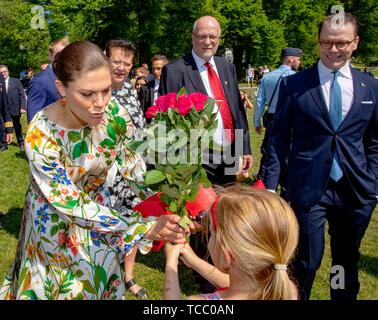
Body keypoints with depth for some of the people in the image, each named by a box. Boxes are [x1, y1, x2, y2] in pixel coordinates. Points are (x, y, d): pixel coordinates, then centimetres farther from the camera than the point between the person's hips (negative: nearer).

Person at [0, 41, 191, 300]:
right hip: (54, 215, -3)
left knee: (99, 277, 20)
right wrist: (144, 228, -37)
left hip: (97, 202, 3)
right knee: (61, 283, 17)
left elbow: (133, 171, -10)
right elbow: (71, 204, -30)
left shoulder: (116, 115, -23)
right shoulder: (41, 135, -34)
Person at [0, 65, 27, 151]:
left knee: (17, 127, 15)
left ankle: (21, 143, 29)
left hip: (15, 108, 0)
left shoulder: (16, 81, -3)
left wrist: (23, 106, -12)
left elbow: (22, 95, -3)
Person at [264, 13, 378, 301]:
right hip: (308, 188, -3)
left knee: (348, 261, 17)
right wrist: (270, 184, -5)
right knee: (308, 260, 4)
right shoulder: (293, 85, -3)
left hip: (355, 190, 3)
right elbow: (279, 139, -2)